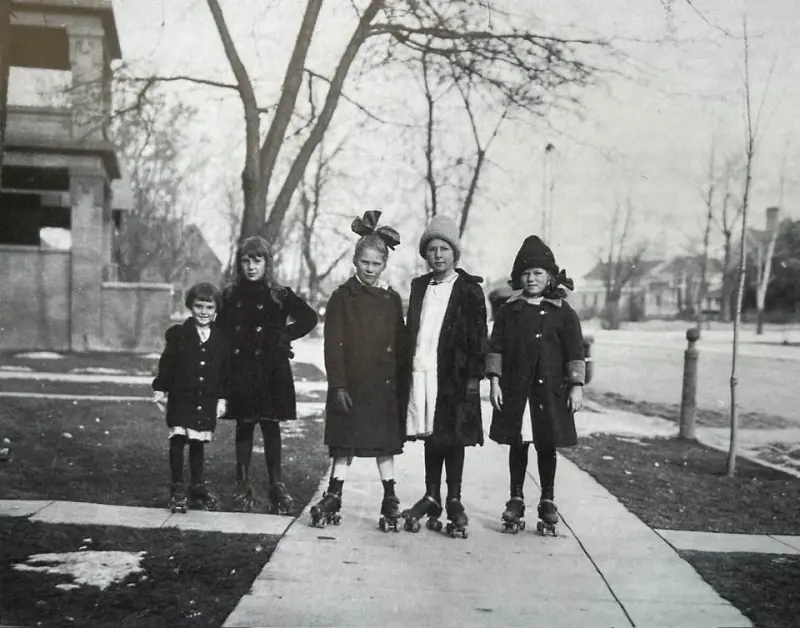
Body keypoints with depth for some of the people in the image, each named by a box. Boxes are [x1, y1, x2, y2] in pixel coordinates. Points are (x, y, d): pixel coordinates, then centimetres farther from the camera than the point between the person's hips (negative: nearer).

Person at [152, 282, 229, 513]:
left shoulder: (220, 339, 5)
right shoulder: (178, 334, -1)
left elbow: (224, 372, 9)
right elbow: (166, 364, 0)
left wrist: (222, 398, 7)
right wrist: (160, 389, -5)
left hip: (207, 401, 2)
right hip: (181, 399, -2)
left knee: (198, 444, 10)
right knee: (178, 441, -8)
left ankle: (197, 488, 22)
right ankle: (177, 490, 1)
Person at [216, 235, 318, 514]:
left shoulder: (279, 296, 2)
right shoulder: (230, 296, 7)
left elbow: (310, 318, 1)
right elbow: (221, 332, 9)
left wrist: (283, 337, -3)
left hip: (271, 372, -2)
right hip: (240, 372, 2)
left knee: (270, 426, 2)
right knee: (243, 426, 7)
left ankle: (276, 485, 10)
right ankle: (242, 486, 14)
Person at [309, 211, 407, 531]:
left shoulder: (392, 300, 6)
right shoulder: (342, 297, -1)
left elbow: (401, 346, 8)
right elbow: (333, 344, -5)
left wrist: (401, 384, 3)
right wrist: (338, 385, -11)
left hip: (384, 386, 2)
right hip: (350, 385, -2)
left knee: (385, 444, 8)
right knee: (344, 445, 4)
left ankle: (390, 502, 17)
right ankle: (333, 499, 13)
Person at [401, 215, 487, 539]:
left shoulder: (469, 290, -1)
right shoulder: (419, 286, 13)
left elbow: (478, 336, -4)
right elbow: (411, 330, 14)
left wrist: (474, 376, -9)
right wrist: (409, 365, 8)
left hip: (454, 374, -4)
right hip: (422, 370, 4)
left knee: (453, 437, 2)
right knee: (430, 435, 11)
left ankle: (454, 501, 12)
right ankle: (431, 497, 21)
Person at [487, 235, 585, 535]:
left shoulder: (563, 312, 1)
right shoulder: (509, 310, 6)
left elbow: (575, 352, 1)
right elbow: (496, 347, 5)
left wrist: (576, 386, -5)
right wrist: (494, 381, -3)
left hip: (550, 391, -1)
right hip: (514, 390, 1)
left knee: (547, 447, 6)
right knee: (517, 445, 8)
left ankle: (548, 503, 19)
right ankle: (516, 500, 20)